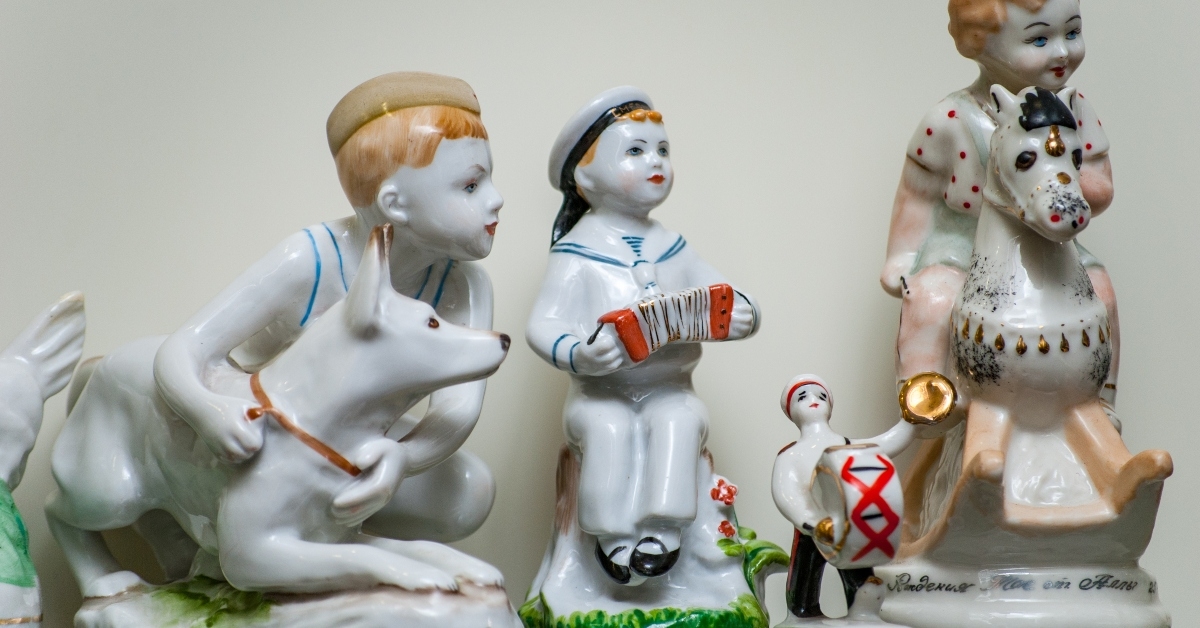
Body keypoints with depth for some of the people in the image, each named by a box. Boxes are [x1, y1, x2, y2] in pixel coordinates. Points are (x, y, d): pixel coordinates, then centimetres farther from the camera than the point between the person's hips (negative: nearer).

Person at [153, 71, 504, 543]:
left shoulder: (463, 287, -20)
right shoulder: (309, 263, -30)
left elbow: (459, 405, -33)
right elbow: (181, 350, -32)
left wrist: (401, 459, -57)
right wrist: (206, 410, -57)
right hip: (256, 431, -3)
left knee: (471, 492, -21)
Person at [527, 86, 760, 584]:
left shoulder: (672, 247, 15)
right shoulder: (576, 253, 0)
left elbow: (732, 302, 16)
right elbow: (543, 326, -9)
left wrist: (740, 319, -9)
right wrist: (578, 355, -29)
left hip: (669, 390, 3)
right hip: (600, 393, -3)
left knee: (680, 419, -27)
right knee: (607, 427, -31)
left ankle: (662, 531, -26)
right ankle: (613, 536, -22)